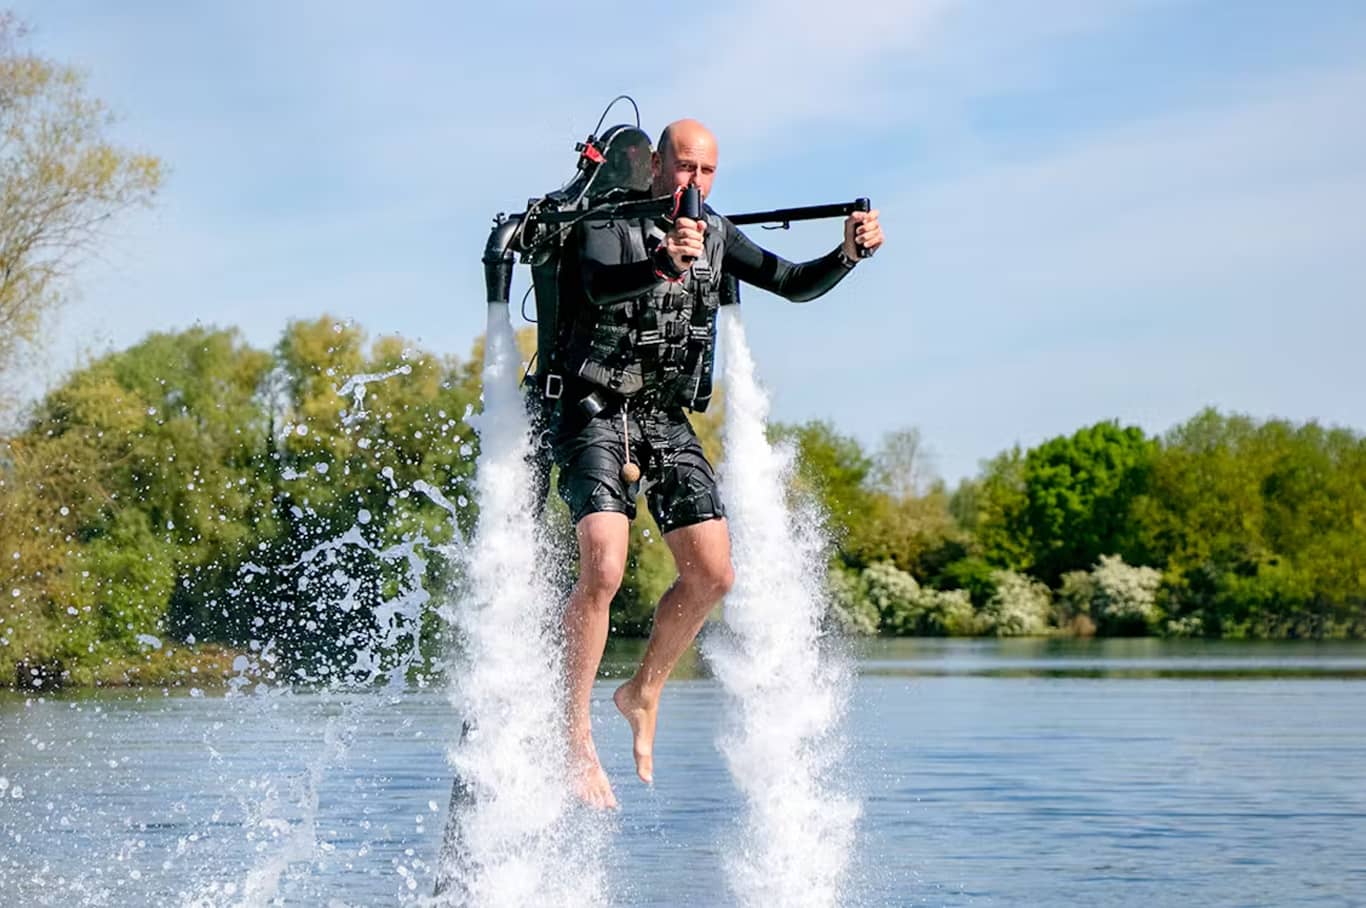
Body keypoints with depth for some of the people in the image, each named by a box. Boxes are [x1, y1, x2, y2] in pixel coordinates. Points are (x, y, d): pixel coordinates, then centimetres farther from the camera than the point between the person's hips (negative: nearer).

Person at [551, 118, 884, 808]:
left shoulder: (715, 235, 8)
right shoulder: (609, 223, -10)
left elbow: (794, 284, 10)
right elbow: (602, 285, -30)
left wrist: (848, 254, -10)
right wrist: (661, 264, -51)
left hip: (668, 421, 6)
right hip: (596, 414, -6)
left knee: (712, 574, -2)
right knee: (604, 570, -21)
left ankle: (644, 694, 21)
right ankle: (574, 732, -11)